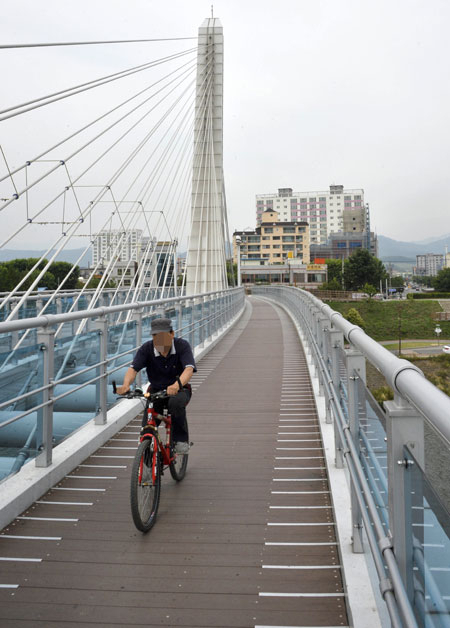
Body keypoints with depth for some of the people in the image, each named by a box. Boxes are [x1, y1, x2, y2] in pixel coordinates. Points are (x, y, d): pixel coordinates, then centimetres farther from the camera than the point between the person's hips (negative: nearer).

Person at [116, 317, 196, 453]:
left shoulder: (182, 345, -18)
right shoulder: (146, 349, -13)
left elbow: (189, 369, -33)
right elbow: (133, 368, -24)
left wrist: (177, 385, -54)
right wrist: (126, 385, -47)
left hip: (179, 390, -2)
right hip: (156, 391, 2)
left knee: (176, 402, -37)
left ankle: (181, 440, -16)